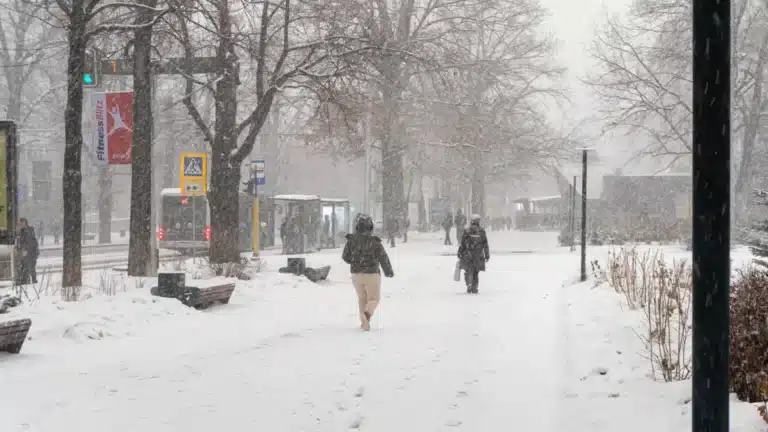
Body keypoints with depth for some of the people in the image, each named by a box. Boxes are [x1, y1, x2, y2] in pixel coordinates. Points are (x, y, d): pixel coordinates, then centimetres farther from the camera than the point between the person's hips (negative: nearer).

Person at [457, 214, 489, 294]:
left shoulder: (467, 231, -5)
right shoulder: (482, 231, -1)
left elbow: (462, 243, -4)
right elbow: (485, 244, 1)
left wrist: (459, 254, 3)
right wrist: (487, 255, 7)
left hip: (468, 254, -2)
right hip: (478, 255, 2)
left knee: (469, 271, 6)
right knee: (476, 272, 13)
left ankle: (469, 284, -17)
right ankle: (474, 288, 12)